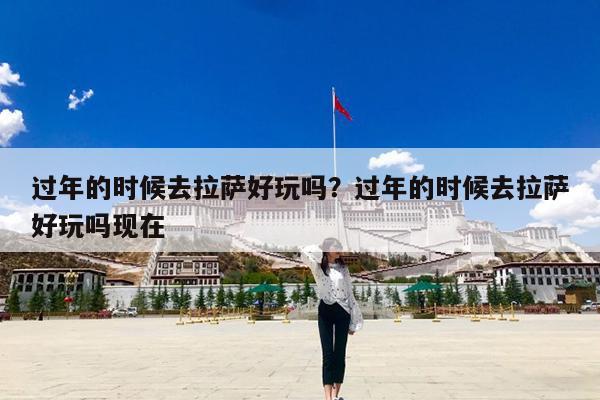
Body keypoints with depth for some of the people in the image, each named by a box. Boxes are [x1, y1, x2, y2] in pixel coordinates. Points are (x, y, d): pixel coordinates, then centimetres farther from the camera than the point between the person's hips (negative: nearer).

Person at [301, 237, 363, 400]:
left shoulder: (343, 268, 9)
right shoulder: (318, 267, -1)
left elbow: (350, 294, 10)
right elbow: (305, 252, -23)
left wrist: (354, 321, 8)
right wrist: (322, 250, -5)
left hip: (342, 311, 3)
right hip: (326, 311, -3)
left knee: (340, 353, 6)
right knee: (328, 353, -3)